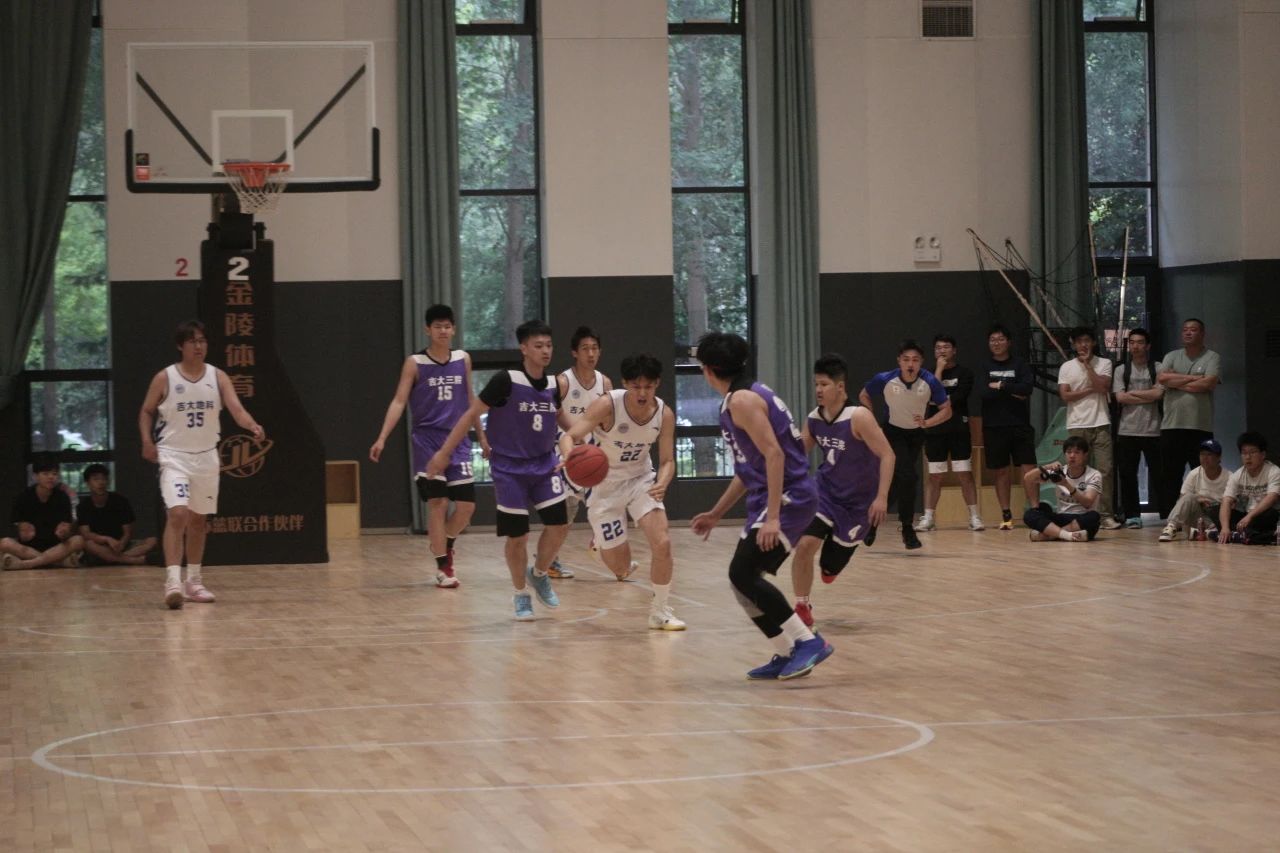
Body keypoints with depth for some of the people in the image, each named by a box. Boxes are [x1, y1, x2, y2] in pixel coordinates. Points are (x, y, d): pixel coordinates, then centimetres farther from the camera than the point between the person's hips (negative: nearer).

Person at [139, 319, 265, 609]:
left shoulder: (217, 377, 0)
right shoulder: (165, 378, -5)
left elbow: (236, 408, -13)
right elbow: (147, 411, 7)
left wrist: (253, 426, -33)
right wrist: (147, 440, -9)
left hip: (206, 456, 4)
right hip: (174, 456, -4)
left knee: (197, 520, 13)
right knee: (177, 514, -19)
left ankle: (193, 582, 25)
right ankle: (173, 582, -24)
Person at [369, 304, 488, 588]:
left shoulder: (463, 360, 8)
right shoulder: (414, 363, -4)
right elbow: (399, 401, -8)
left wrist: (481, 436, 18)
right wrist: (382, 438, -19)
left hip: (458, 440, 4)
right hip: (428, 440, -4)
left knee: (467, 505, -1)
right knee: (438, 503, -9)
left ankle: (445, 544, 28)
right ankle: (443, 568, 0)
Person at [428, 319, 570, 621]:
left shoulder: (552, 386, 0)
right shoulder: (506, 381, -17)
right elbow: (472, 415, -12)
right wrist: (444, 452, -13)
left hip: (544, 464, 5)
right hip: (510, 468, -5)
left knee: (558, 525, -3)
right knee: (517, 535, -2)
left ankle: (538, 574, 24)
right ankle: (521, 594, 19)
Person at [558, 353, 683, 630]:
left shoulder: (664, 414, -14)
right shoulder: (607, 405, -26)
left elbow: (667, 460, -7)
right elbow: (570, 436, -31)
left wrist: (662, 483, -30)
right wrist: (569, 455, -55)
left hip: (641, 479, 3)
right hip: (604, 483, -3)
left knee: (662, 542, -19)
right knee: (620, 567, 0)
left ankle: (660, 611, 0)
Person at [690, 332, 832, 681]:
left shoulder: (742, 400, -13)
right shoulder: (748, 395, 19)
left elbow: (773, 454, -22)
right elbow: (749, 468, 26)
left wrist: (772, 517, -27)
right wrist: (716, 514, 30)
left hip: (788, 497, -10)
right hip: (768, 497, 10)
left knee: (743, 573, -17)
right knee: (743, 579, 11)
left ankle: (808, 642, -16)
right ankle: (787, 655, 14)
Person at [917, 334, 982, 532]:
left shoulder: (964, 373, 3)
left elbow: (957, 398, -10)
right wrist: (939, 368, -7)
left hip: (958, 430, -2)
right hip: (934, 431, 2)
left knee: (965, 475, -3)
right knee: (934, 476, 4)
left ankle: (974, 516, 1)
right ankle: (928, 518, 6)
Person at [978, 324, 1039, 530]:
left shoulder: (1020, 365, 5)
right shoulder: (985, 368, 8)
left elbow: (1028, 387, -12)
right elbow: (983, 393, -8)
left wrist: (1001, 385, -10)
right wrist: (1013, 392, -9)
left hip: (1020, 426, -1)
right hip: (994, 426, 1)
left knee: (1028, 468, -8)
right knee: (1001, 471, 5)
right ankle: (1006, 515, 10)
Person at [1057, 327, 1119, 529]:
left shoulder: (1104, 364, 7)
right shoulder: (1066, 367, 8)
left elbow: (1103, 387, -10)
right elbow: (1065, 395, -3)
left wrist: (1087, 363, -6)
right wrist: (1091, 390, -6)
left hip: (1100, 424, -1)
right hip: (1077, 425, 1)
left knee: (1105, 470, -7)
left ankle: (1106, 514, -6)